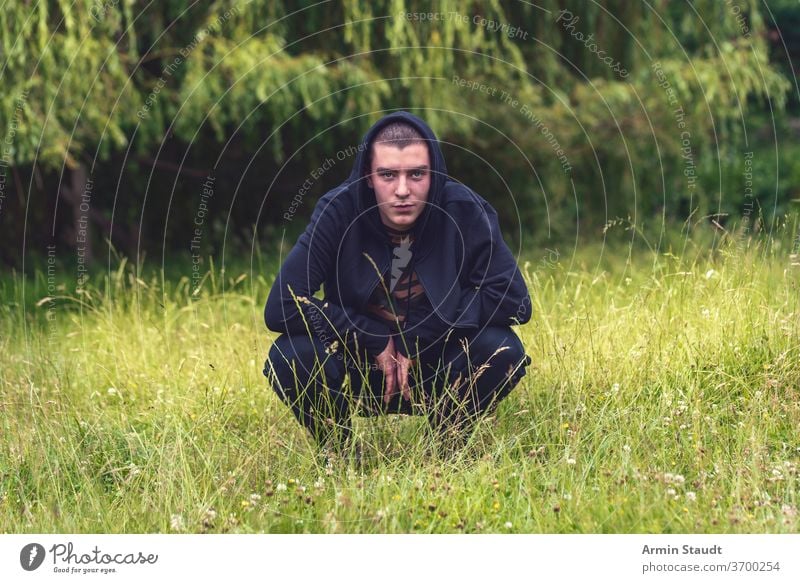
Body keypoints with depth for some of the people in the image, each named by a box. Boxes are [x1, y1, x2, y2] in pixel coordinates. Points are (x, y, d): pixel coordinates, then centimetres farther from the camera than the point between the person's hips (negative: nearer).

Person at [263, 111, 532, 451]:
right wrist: (376, 340, -22)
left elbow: (515, 301, -20)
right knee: (290, 356, -29)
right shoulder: (339, 211, -19)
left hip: (440, 370, 1)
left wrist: (418, 336, -22)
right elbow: (280, 306, -23)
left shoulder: (464, 211, -18)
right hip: (360, 371, 0)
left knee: (503, 350, -28)